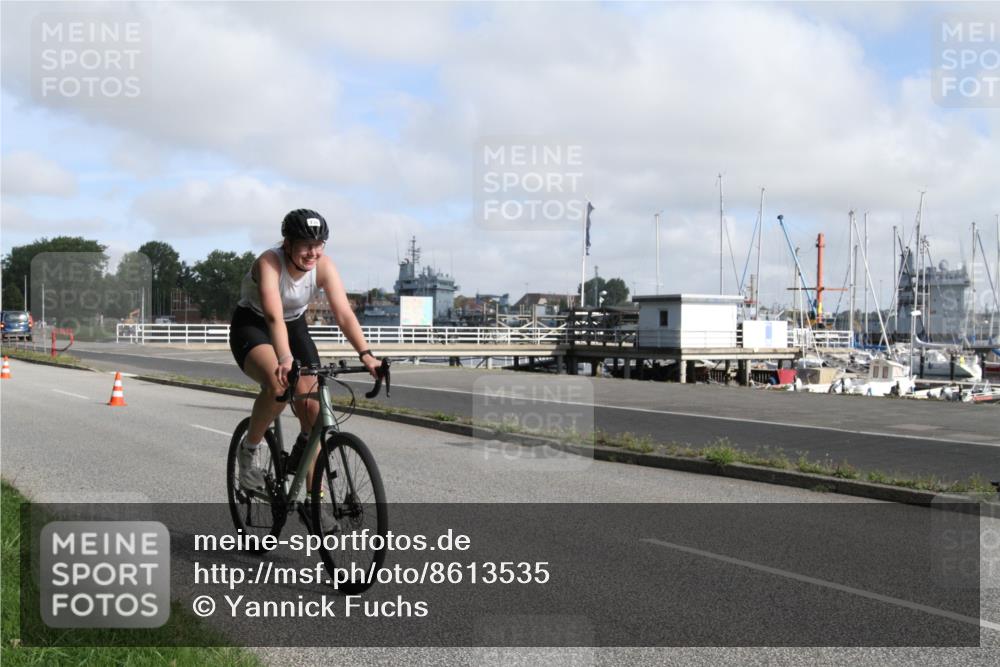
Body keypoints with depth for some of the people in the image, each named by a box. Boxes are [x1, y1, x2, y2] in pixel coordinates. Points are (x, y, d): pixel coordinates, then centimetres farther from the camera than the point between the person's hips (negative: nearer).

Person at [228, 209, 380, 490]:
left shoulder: (324, 266, -19)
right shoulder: (269, 262, -30)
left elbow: (344, 314, -27)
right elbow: (273, 316, -44)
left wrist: (366, 355, -40)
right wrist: (285, 359, -58)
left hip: (294, 326, 4)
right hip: (252, 326, -4)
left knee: (312, 407, -10)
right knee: (279, 384, -35)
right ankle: (249, 451, -9)